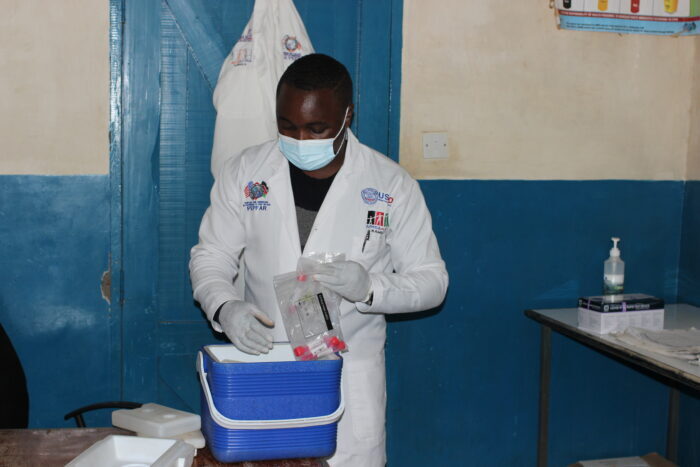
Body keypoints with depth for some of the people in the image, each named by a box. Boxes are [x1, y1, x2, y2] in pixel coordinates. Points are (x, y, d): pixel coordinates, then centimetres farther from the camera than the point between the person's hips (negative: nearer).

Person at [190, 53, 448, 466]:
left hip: (350, 374, -1)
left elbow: (430, 280, -2)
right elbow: (211, 257, 5)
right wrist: (224, 307, -16)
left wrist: (369, 287, -21)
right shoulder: (244, 173, -2)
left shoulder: (391, 185, -7)